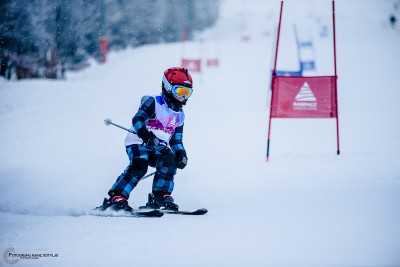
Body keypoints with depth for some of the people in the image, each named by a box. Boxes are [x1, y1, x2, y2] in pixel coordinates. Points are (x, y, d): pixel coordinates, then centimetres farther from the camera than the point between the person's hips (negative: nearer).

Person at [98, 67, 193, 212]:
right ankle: (116, 198, -33)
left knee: (169, 160, -26)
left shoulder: (179, 115, 18)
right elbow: (137, 119, -19)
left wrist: (180, 154, 3)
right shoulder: (153, 103, -4)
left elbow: (176, 140, 24)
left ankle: (160, 196, -18)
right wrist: (145, 135, -38)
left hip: (159, 147, 6)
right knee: (139, 166, -31)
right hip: (139, 143, -6)